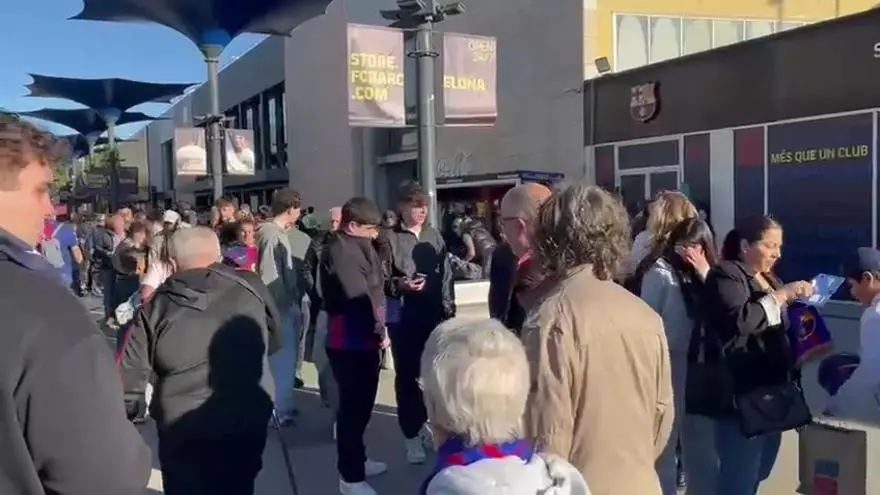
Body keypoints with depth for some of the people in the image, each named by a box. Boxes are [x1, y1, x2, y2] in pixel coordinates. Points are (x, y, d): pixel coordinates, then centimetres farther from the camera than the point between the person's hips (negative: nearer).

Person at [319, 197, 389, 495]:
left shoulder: (356, 245, 14)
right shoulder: (340, 251, -18)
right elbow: (358, 296, -23)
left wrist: (378, 328, 5)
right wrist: (379, 329, -13)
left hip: (362, 337, 10)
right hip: (351, 341, -10)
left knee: (361, 403, 21)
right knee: (353, 406, -3)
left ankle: (356, 460, 37)